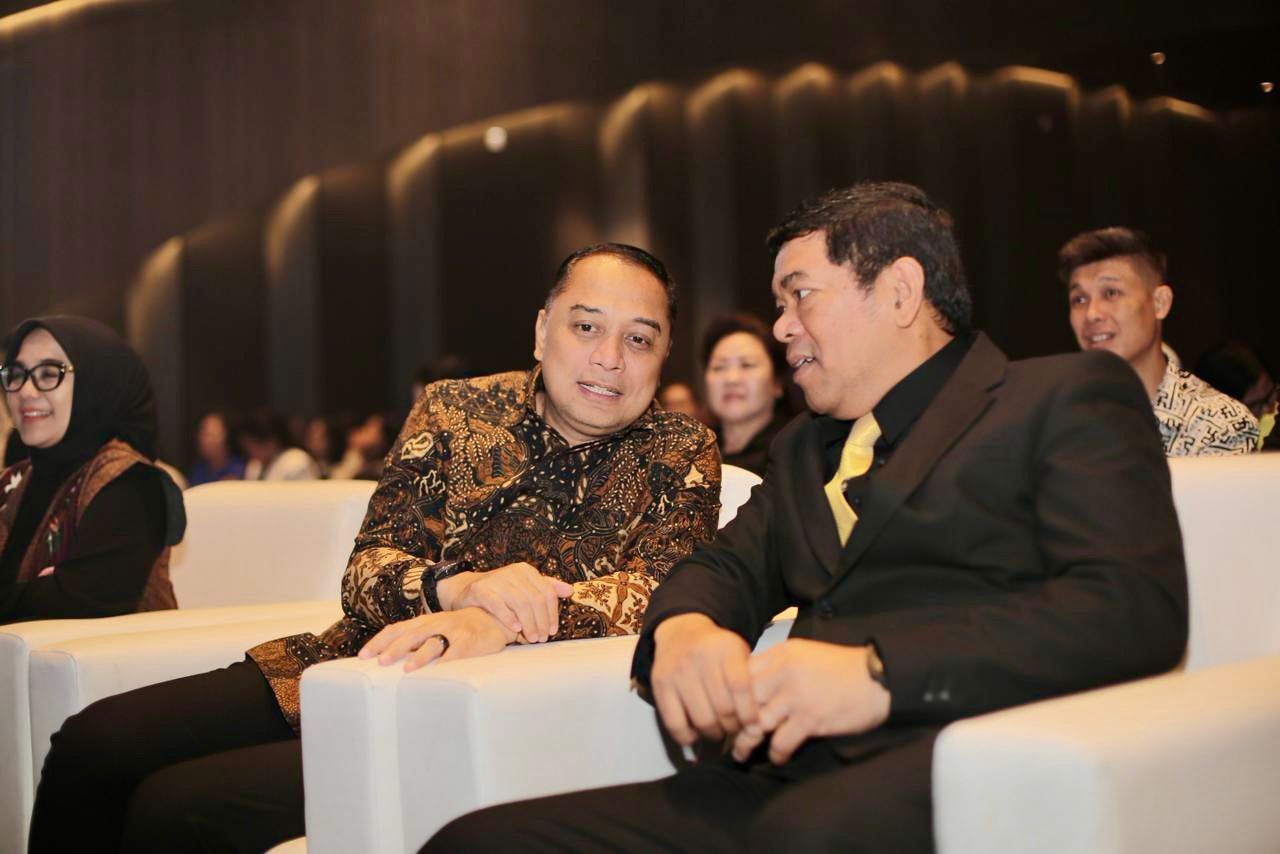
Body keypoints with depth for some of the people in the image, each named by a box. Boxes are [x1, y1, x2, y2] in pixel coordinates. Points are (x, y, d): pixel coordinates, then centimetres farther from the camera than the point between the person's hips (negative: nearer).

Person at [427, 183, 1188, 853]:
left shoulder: (1069, 398, 6)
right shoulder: (804, 446, 29)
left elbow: (1138, 606, -8)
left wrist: (881, 674, -18)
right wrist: (683, 629, -2)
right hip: (783, 785, 7)